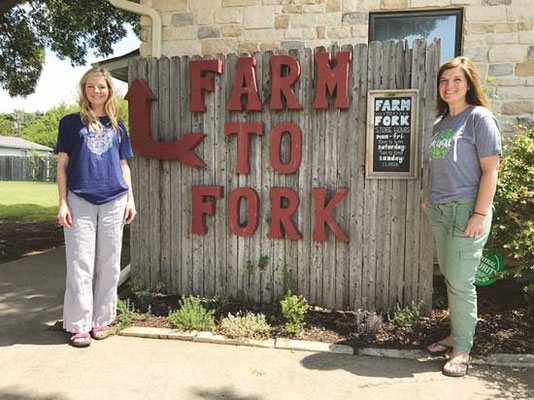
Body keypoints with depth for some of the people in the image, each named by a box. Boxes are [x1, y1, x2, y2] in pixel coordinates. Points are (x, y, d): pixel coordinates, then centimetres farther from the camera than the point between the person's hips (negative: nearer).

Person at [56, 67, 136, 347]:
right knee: (81, 264, -2)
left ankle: (101, 320, 17)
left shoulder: (116, 126, 15)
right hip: (79, 201, -2)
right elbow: (62, 164, 4)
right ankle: (79, 325, 8)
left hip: (113, 201, 3)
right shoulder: (71, 122, 8)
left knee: (109, 264, 5)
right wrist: (62, 203, -4)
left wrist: (130, 199, 7)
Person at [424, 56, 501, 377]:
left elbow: (490, 170, -12)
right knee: (450, 277, 14)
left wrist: (481, 215, -17)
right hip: (440, 210, 7)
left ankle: (463, 349, 12)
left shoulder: (480, 118, -7)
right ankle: (457, 334, 29)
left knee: (460, 281, -3)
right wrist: (431, 199, 14)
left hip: (466, 209, -7)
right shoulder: (441, 122, 14)